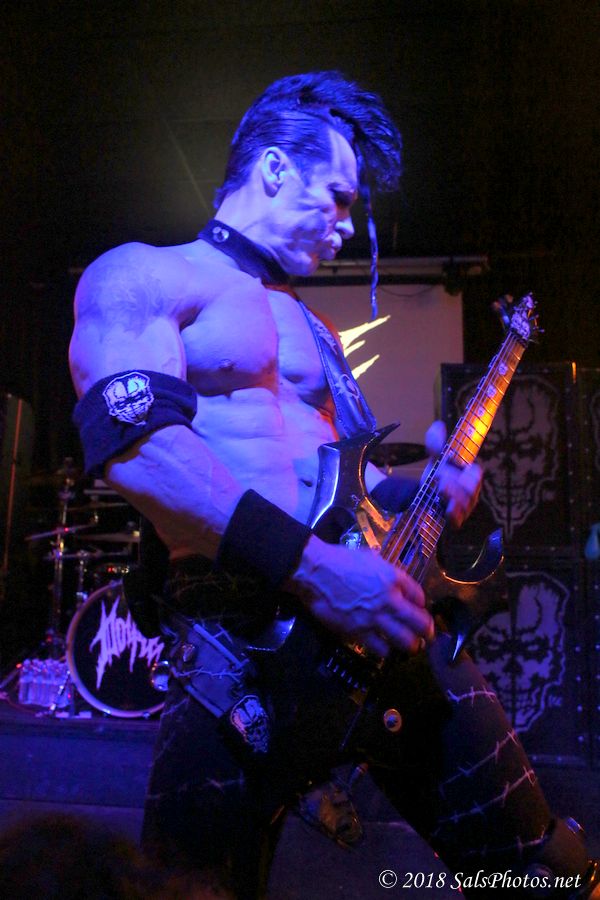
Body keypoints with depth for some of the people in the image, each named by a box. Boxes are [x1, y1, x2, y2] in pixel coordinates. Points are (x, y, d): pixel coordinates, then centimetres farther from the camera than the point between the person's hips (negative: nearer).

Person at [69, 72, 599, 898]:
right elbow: (133, 441, -19)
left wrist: (414, 495, 9)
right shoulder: (141, 275, -1)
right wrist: (310, 565, -25)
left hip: (391, 628, 7)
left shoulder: (304, 323, 24)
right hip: (245, 658, -6)